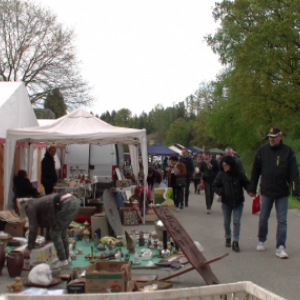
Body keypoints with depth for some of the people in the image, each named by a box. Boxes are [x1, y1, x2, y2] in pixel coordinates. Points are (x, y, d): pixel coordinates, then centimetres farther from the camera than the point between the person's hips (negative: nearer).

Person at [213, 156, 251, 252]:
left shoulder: (239, 174, -9)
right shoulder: (221, 174, -6)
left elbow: (246, 183, -4)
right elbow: (215, 186, -1)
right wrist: (220, 192, -19)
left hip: (238, 202, -1)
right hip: (226, 202, 2)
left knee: (237, 222, -4)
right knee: (227, 221, 15)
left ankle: (235, 241, -1)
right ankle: (227, 238, 35)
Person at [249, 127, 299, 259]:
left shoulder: (288, 151, -5)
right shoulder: (262, 150, -1)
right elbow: (255, 171, 5)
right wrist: (252, 188, 5)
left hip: (282, 193, -1)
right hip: (266, 191, 2)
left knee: (282, 221, 0)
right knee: (263, 219, 12)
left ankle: (280, 247, 5)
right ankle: (261, 241, 32)